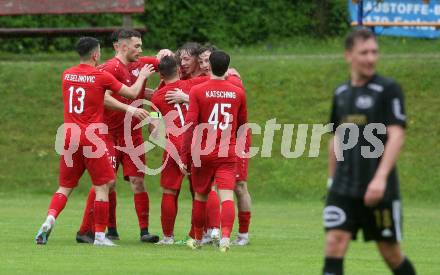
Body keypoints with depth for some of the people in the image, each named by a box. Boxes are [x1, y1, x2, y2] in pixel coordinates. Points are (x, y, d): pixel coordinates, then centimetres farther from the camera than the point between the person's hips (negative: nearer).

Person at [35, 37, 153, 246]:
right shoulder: (101, 77, -7)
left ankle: (50, 218, -13)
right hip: (93, 137, -5)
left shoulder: (67, 75, 7)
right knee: (102, 186, 5)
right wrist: (142, 76, 21)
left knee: (65, 187, 12)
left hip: (70, 135, 5)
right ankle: (99, 235, 4)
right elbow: (132, 93, 3)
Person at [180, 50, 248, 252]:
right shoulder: (238, 93, 4)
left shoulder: (197, 91, -6)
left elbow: (190, 125, -10)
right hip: (228, 154, 1)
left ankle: (198, 240, 28)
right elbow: (242, 125, 16)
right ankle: (225, 236, -27)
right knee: (227, 196, -7)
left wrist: (184, 157, -6)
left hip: (203, 153, -1)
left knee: (200, 197, 15)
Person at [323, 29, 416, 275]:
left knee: (391, 252, 5)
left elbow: (396, 136, -14)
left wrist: (380, 178, -24)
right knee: (334, 243, -10)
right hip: (343, 188, 4)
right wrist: (332, 177, 22)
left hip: (379, 189, -4)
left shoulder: (388, 89, -7)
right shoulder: (341, 93, 10)